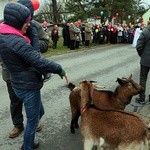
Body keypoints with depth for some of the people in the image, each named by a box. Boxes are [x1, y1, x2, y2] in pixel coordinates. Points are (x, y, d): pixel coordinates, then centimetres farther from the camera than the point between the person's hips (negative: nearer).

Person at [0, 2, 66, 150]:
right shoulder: (16, 41, -26)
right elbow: (40, 62, -28)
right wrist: (59, 69, -15)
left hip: (20, 84, 10)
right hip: (28, 86, -10)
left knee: (39, 112, 25)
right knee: (32, 120, 9)